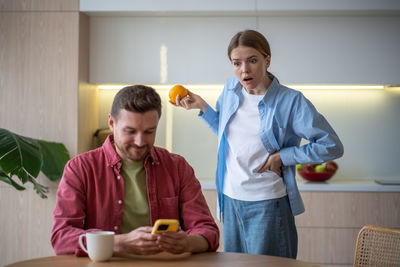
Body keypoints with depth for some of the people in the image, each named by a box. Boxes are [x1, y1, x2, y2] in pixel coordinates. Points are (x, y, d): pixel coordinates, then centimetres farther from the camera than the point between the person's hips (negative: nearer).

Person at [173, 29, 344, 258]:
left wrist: (281, 156, -13)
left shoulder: (291, 101, -13)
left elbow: (332, 147, -12)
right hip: (230, 199, 6)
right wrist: (201, 106, 8)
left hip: (267, 204, -5)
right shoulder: (230, 89, 3)